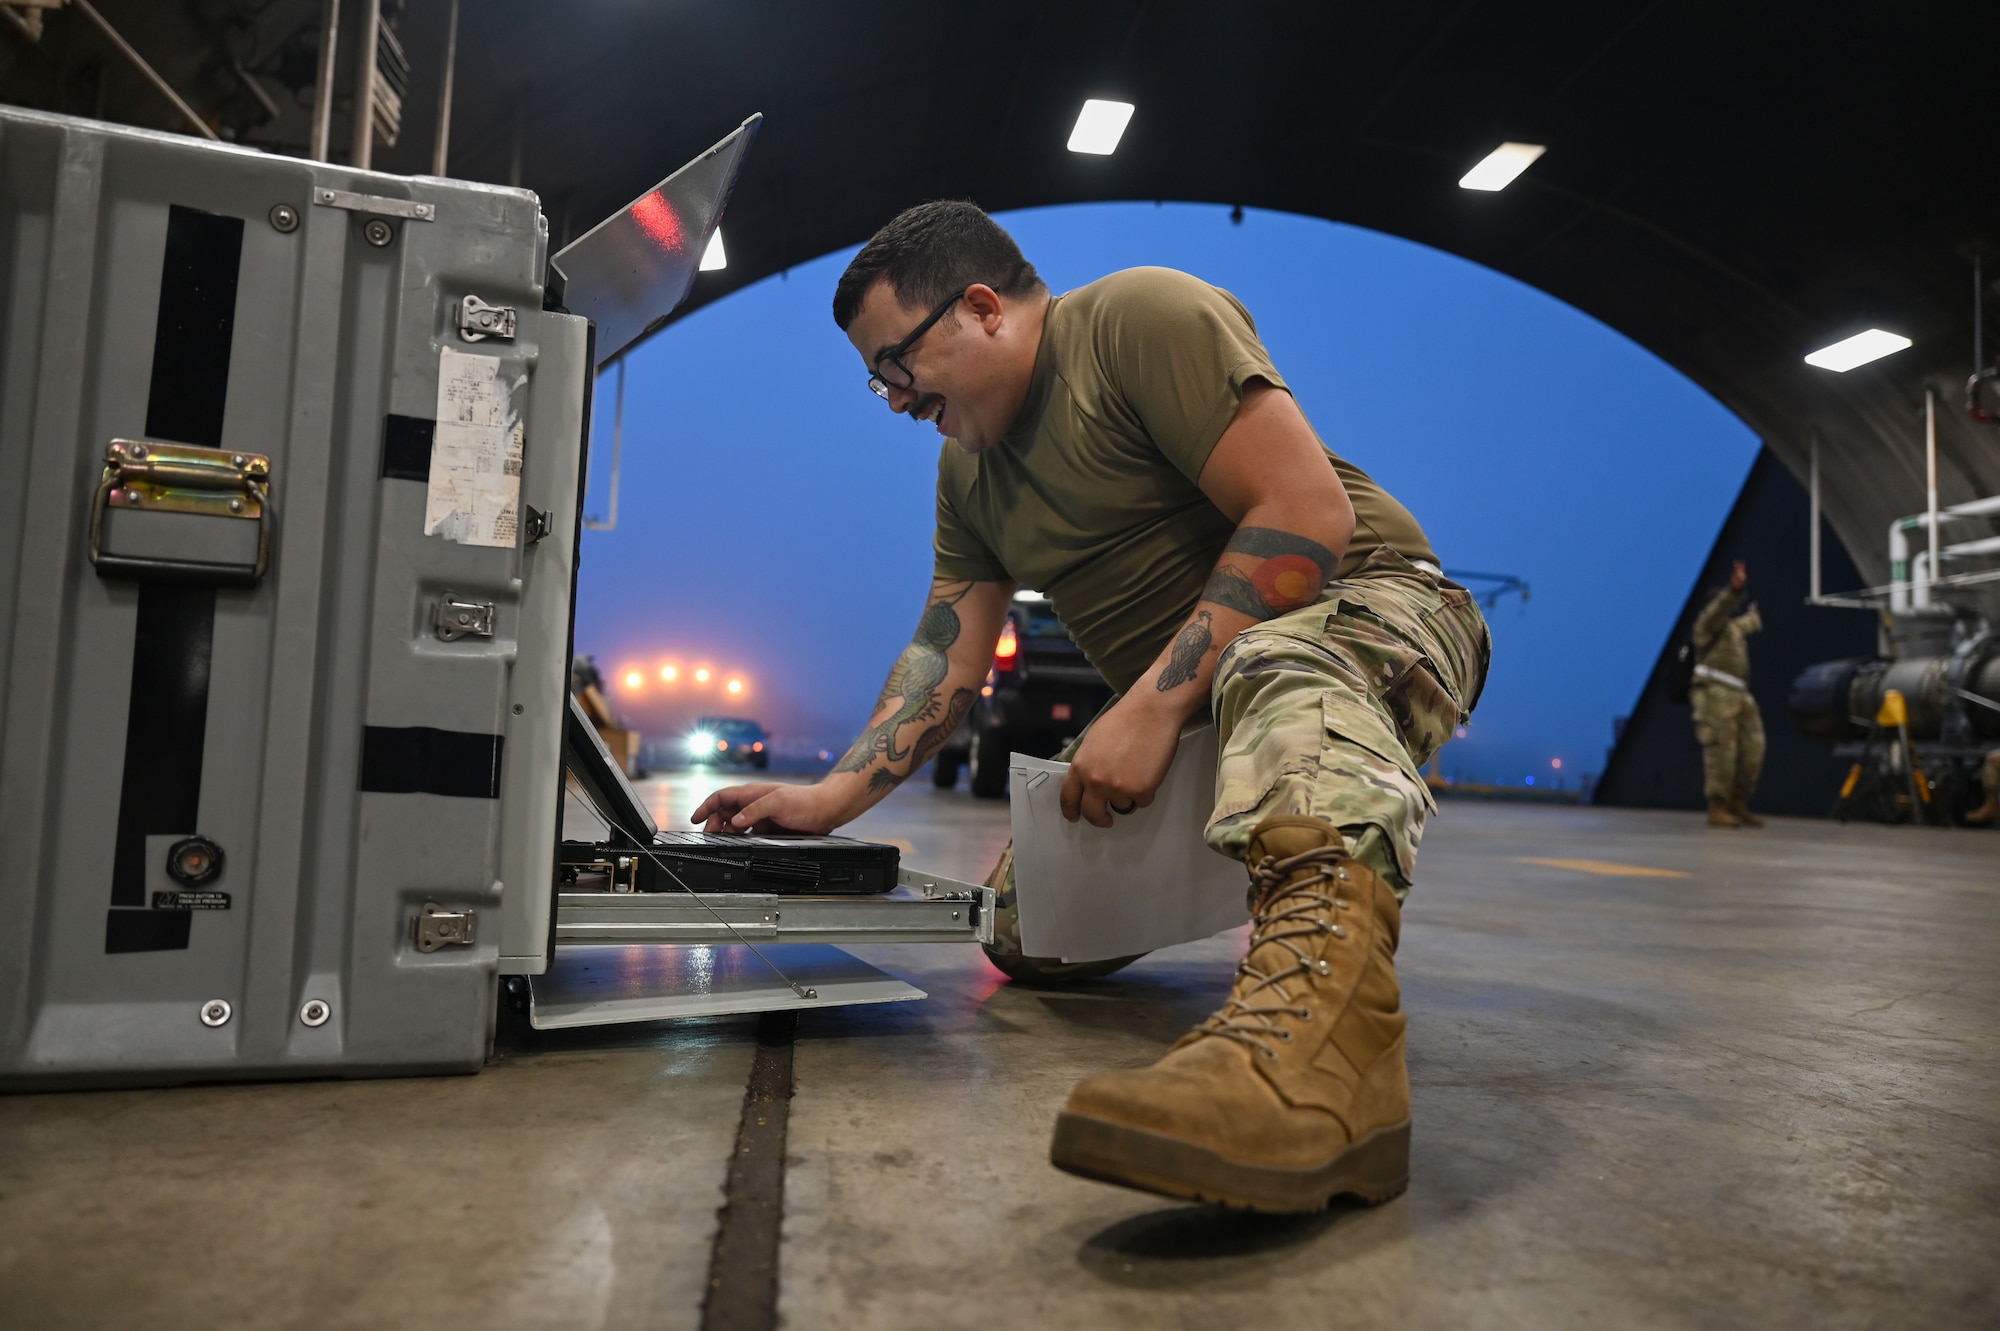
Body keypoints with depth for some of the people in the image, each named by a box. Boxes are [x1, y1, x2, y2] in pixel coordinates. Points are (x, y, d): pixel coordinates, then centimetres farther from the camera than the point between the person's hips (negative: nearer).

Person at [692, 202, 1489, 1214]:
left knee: (1284, 665, -43)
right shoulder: (967, 468, 13)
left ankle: (1318, 1005, -63)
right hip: (1189, 714, 8)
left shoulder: (1143, 317, -12)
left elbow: (1310, 513, -22)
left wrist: (1154, 702, -26)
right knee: (1025, 932, 6)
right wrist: (831, 799, -2)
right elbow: (945, 656, 9)